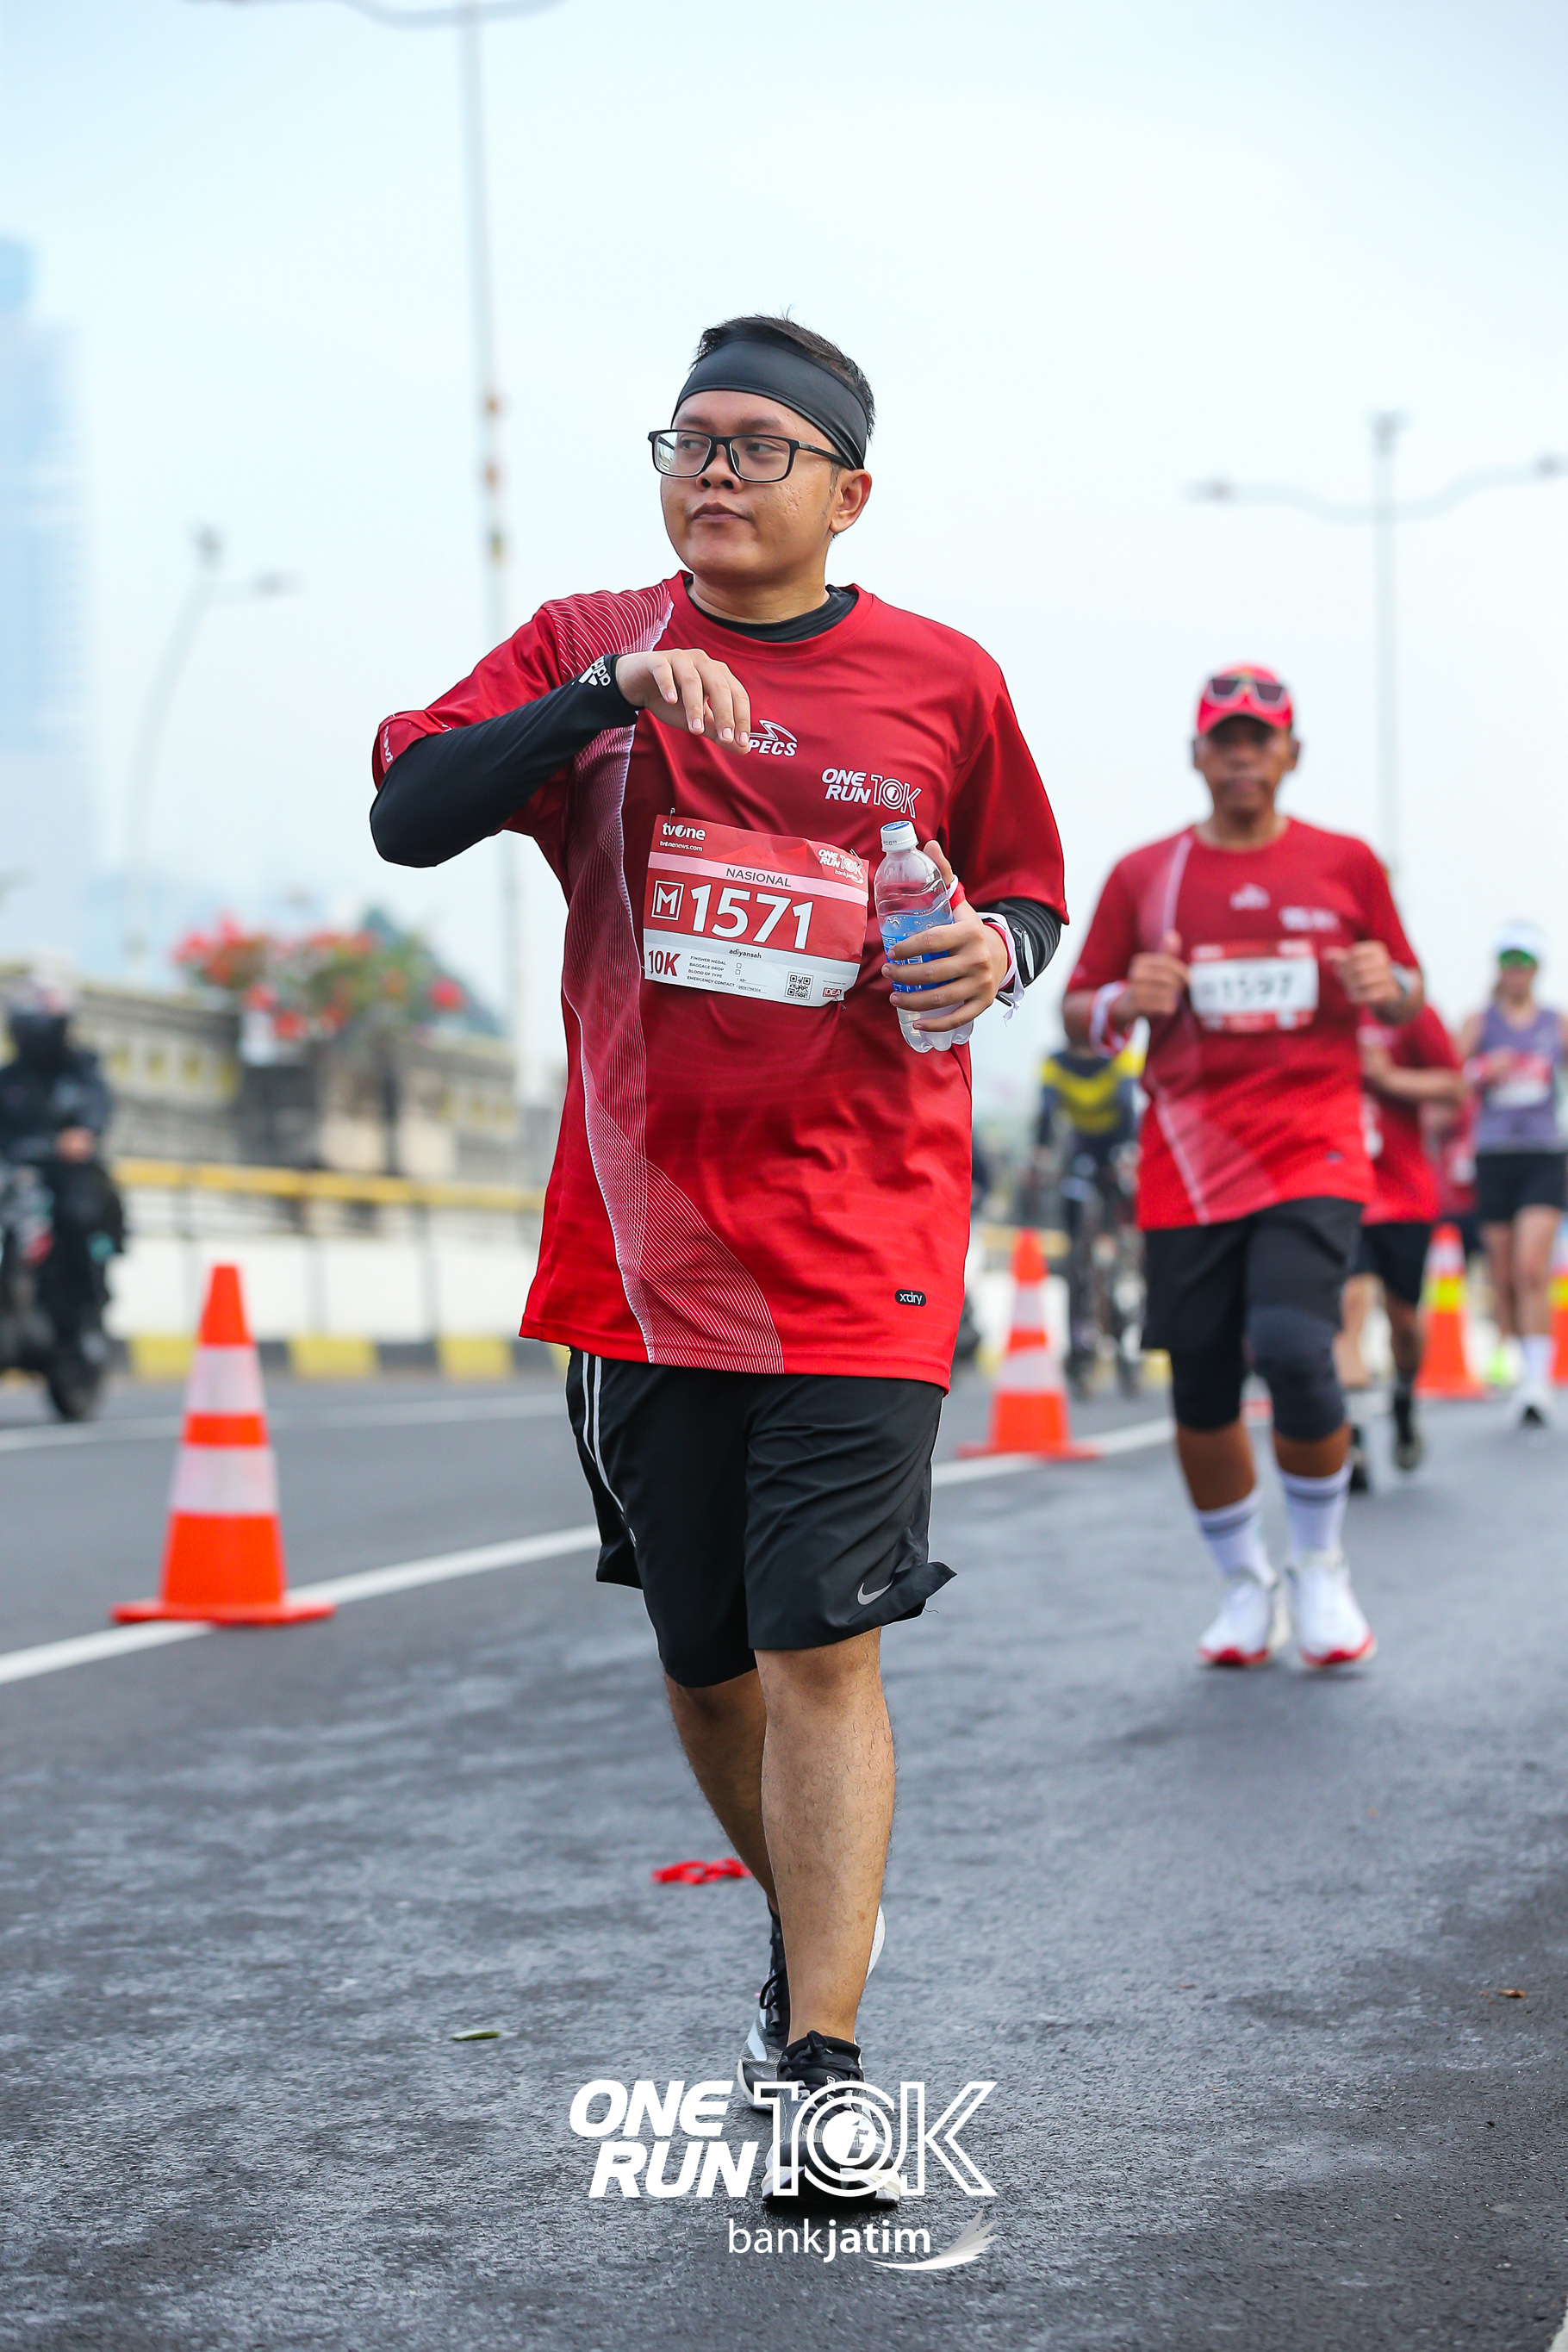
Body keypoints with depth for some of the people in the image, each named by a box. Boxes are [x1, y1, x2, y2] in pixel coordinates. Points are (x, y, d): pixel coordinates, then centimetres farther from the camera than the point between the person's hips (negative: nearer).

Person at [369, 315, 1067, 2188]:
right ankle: (808, 1923, 39)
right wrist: (609, 692, -18)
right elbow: (409, 815, -7)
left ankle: (817, 2062, -6)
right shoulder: (588, 648, 6)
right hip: (644, 1238, 3)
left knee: (818, 1645, -11)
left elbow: (1027, 895, 16)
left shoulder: (942, 683, 3)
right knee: (703, 1655, 13)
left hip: (860, 1241, -2)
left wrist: (998, 953, -8)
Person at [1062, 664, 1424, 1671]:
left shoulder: (1346, 864, 9)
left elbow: (1408, 999, 16)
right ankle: (1245, 1586, 22)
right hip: (1188, 1160, 2)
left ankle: (1323, 1566, 3)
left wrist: (1387, 985, -8)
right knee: (1202, 1390, 0)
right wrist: (1125, 1002, -13)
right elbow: (1080, 1014, 10)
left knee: (1294, 1347, -20)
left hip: (1315, 1149, -1)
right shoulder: (1142, 877, 8)